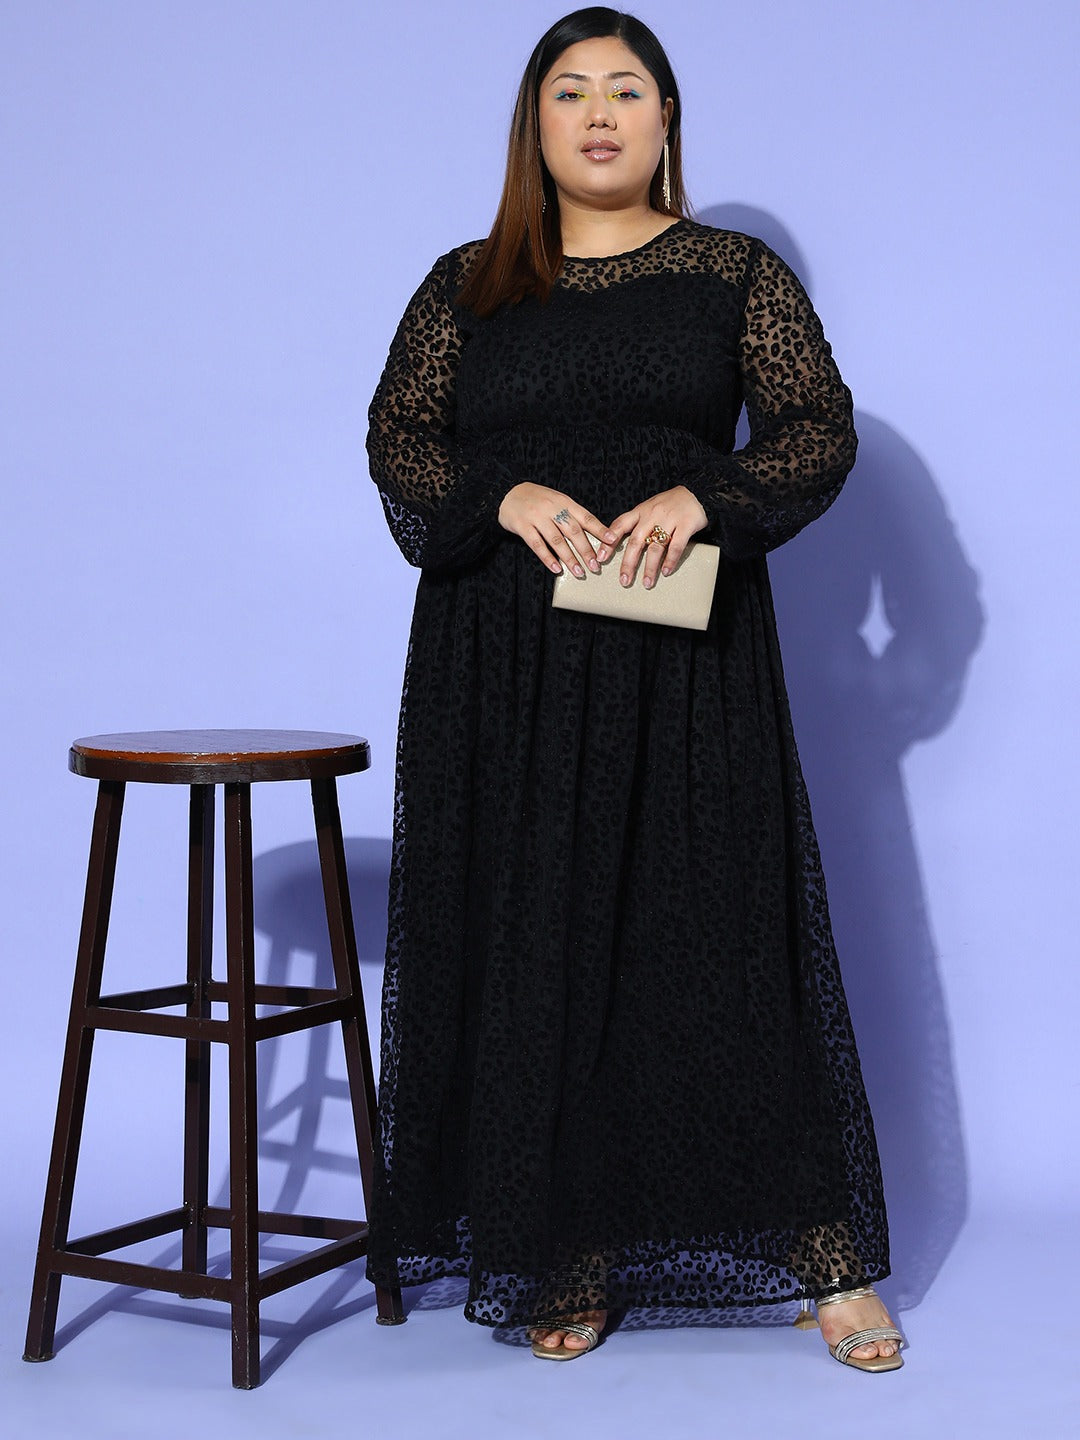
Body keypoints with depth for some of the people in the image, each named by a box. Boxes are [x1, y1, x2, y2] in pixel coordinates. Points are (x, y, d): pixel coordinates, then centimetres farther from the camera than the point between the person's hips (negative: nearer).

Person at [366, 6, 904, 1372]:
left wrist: (703, 497, -16)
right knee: (538, 955, 1)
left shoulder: (736, 273, 8)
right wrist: (508, 497, -14)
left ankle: (827, 1257, 4)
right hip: (506, 670, 2)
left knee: (731, 938, -4)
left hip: (685, 663, -2)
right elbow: (398, 436, 5)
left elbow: (820, 426, 1)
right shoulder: (465, 288, 13)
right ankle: (568, 1263, 9)